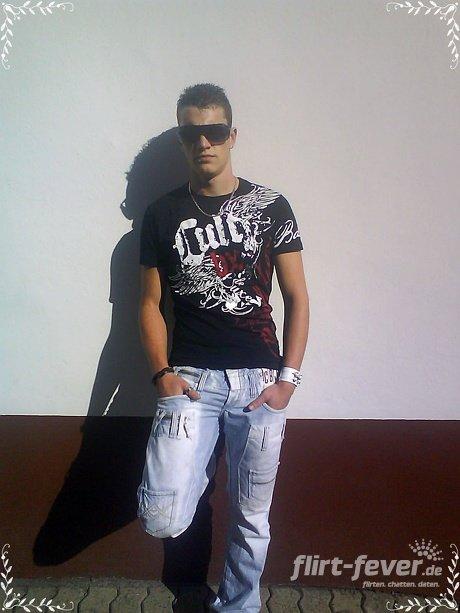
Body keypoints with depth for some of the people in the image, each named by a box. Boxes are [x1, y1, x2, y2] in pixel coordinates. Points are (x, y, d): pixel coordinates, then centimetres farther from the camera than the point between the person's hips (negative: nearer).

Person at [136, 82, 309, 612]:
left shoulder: (270, 206, 4)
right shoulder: (161, 214, 6)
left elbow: (296, 298, 4)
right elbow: (150, 302, 8)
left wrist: (288, 379, -5)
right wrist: (162, 374, -5)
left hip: (260, 379, 0)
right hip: (191, 378, 0)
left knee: (250, 519, 12)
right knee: (162, 521, -9)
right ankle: (199, 465, 22)